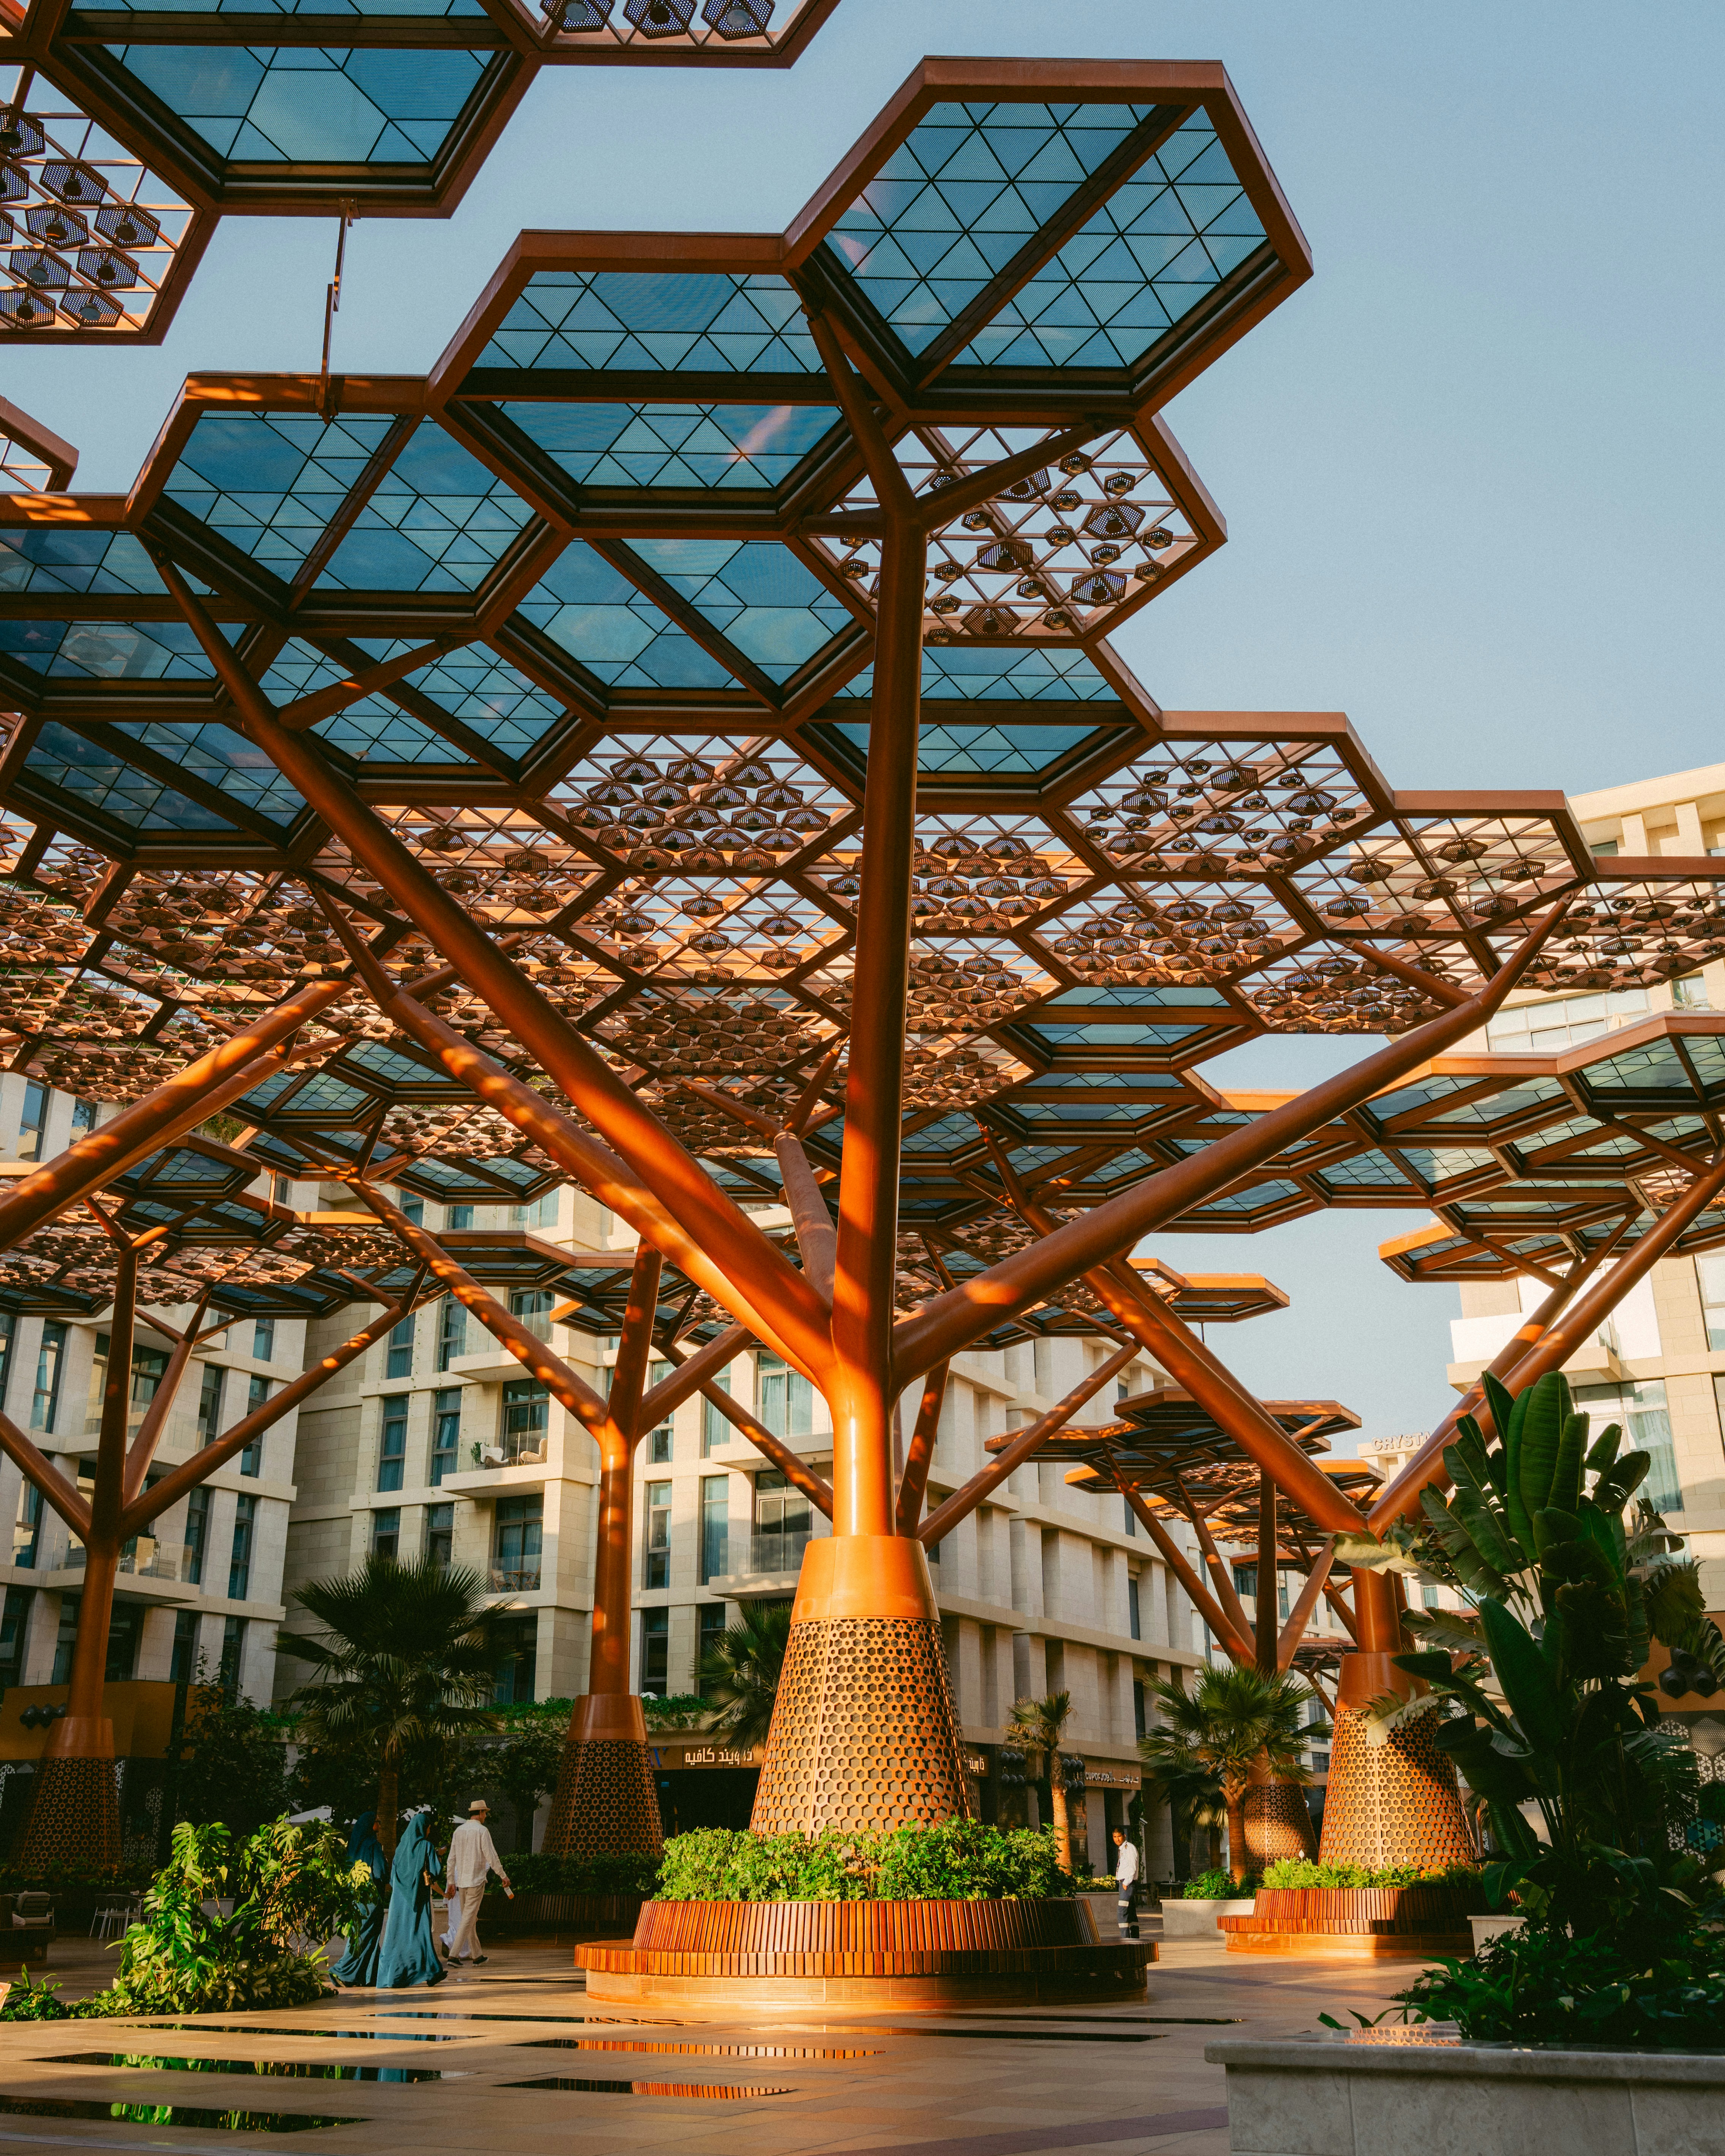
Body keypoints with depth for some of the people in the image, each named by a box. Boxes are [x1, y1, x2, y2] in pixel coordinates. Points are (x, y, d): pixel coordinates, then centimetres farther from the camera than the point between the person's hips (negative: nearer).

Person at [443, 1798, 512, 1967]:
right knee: (468, 1918, -7)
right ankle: (454, 1955, -15)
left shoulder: (459, 1831, 9)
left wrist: (451, 1882, 16)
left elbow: (452, 1859, 10)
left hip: (461, 1882, 7)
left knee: (469, 1917, 13)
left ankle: (477, 1956, 20)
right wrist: (503, 1876, -2)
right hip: (476, 1880, -7)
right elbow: (492, 1857, -11)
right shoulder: (482, 1831, -9)